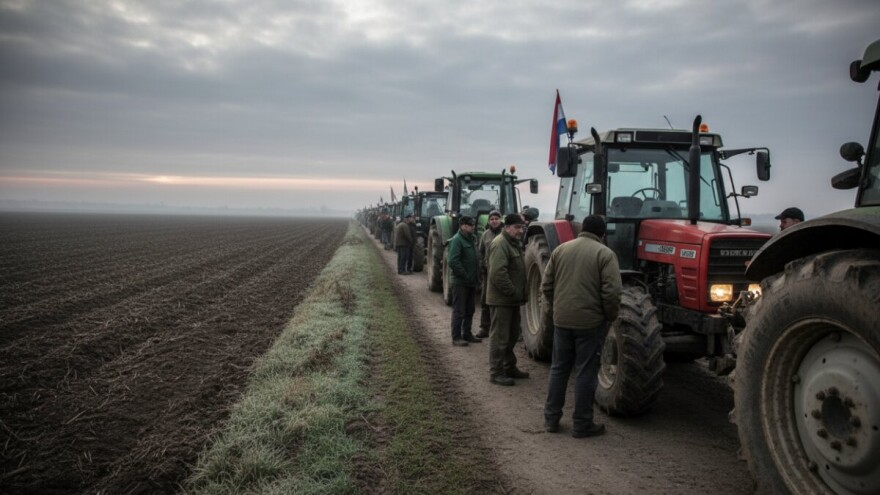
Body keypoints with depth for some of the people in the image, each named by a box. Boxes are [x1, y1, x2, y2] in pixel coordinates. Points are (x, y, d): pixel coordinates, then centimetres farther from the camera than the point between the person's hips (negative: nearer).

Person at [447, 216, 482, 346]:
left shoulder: (472, 239, 12)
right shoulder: (456, 240, -15)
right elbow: (453, 262, -23)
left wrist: (477, 276, 10)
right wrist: (465, 276, -21)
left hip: (471, 282, 9)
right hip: (460, 282, -8)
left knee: (469, 310, 16)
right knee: (459, 311, -2)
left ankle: (467, 334, 27)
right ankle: (456, 337, 5)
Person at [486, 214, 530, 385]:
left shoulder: (514, 243, 16)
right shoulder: (500, 244, -17)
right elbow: (498, 274, -26)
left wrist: (521, 293, 12)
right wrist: (512, 293, -21)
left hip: (512, 300, 10)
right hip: (502, 299, -10)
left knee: (512, 334, 19)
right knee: (499, 337, -3)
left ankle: (509, 367, 31)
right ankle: (496, 373, 6)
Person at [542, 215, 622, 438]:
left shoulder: (560, 250, 6)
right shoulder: (605, 254, -8)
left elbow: (546, 284, 7)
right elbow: (611, 292, -16)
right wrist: (610, 316, -1)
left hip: (562, 320, 4)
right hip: (590, 321, -4)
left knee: (559, 368, 15)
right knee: (585, 373, 4)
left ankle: (551, 419, 21)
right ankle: (582, 424, 11)